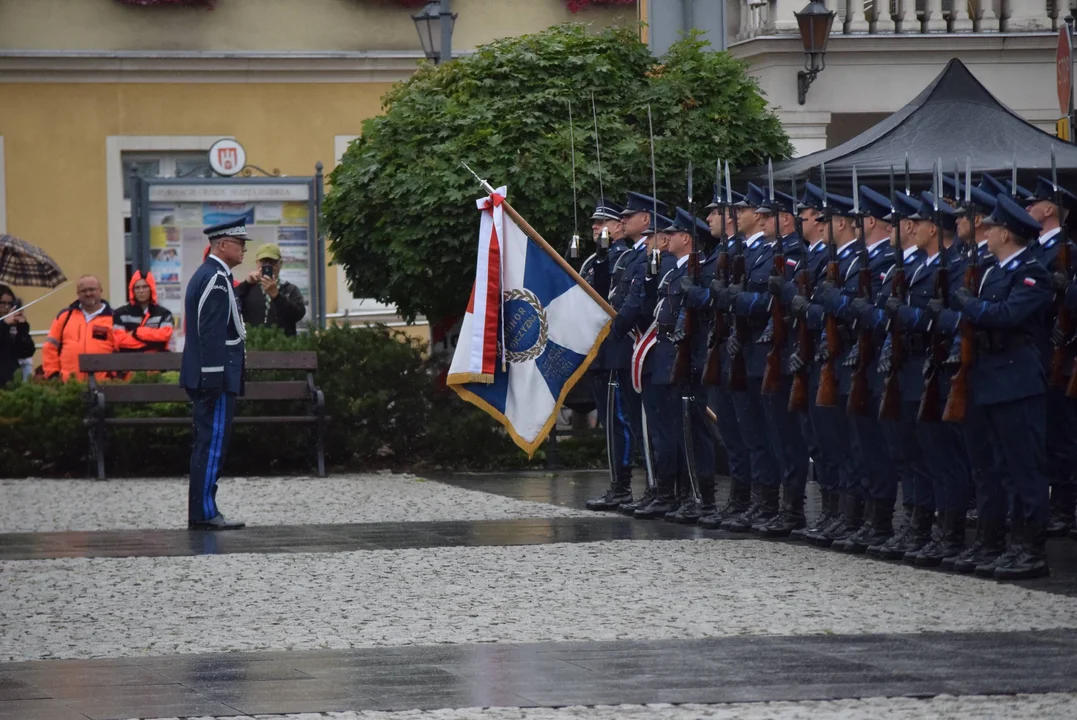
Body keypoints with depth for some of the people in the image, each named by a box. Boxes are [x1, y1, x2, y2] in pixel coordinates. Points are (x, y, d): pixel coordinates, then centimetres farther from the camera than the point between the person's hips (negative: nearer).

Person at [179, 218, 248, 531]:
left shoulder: (207, 275, 18)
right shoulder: (215, 278, -15)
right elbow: (212, 334, -21)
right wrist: (215, 380, -23)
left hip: (209, 378, 11)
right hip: (216, 376, -11)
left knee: (209, 444, 12)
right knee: (213, 443, -9)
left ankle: (202, 511, 14)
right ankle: (205, 513, -8)